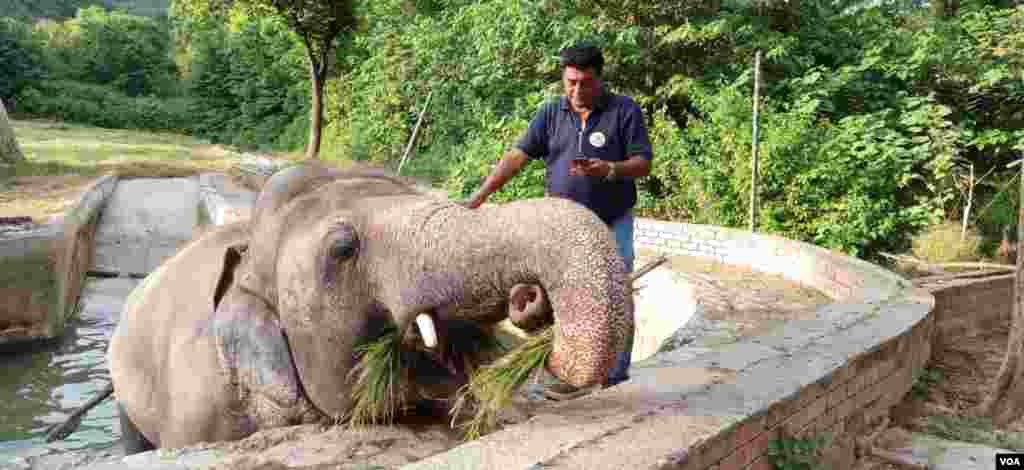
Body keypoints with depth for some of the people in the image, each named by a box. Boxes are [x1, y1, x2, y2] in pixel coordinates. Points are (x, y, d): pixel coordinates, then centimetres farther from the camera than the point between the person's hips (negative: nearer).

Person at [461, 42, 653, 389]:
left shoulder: (625, 111, -4)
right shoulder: (550, 114, 3)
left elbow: (643, 164, -8)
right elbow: (517, 156, -4)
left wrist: (608, 170, -28)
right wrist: (479, 196, -13)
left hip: (612, 225, -3)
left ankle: (615, 373, 13)